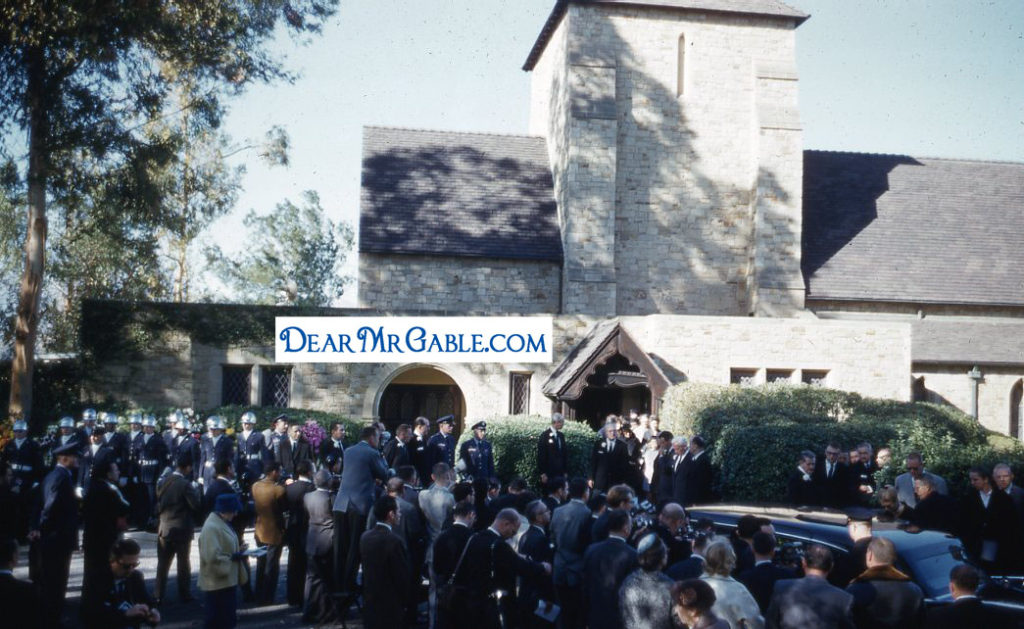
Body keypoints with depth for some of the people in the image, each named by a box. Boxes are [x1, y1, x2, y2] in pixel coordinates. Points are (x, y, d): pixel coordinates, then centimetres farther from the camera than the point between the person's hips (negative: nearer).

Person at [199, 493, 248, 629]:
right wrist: (233, 557, -19)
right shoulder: (211, 527, -23)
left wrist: (237, 552, 3)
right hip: (217, 582, -10)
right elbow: (212, 557, -29)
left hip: (227, 580, 10)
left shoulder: (222, 523, 9)